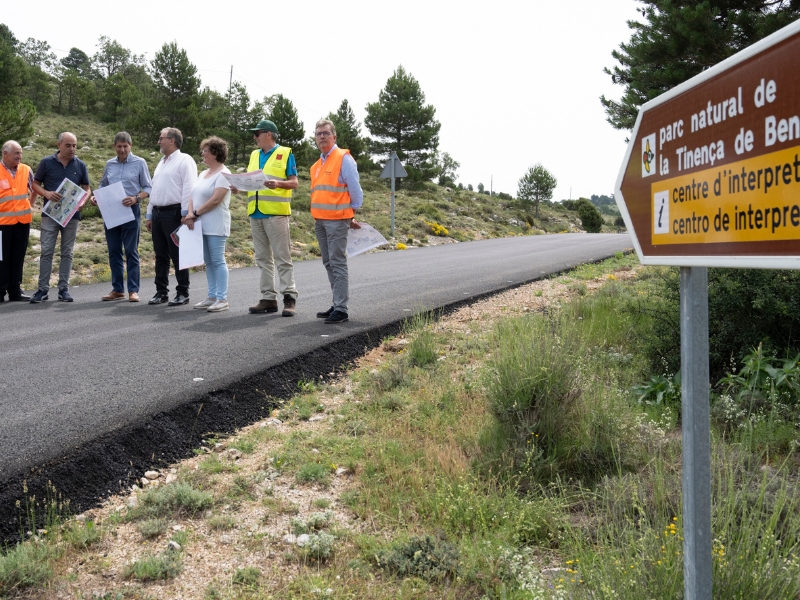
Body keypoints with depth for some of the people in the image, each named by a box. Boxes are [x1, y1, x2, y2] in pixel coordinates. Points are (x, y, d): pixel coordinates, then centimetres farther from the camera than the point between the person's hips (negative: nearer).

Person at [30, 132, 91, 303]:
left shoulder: (80, 165, 5)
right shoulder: (47, 162, 0)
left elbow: (86, 189, 9)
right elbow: (35, 184, 5)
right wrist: (47, 193, -16)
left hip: (72, 214, 2)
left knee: (67, 253, 6)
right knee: (46, 251, -3)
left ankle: (63, 289, 11)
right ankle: (43, 289, 2)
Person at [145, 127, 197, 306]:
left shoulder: (184, 160, -5)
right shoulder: (161, 163, 21)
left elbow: (189, 189, -14)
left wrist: (185, 214, -20)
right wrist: (149, 215, 19)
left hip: (174, 212, -8)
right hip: (157, 212, 8)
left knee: (177, 255, -4)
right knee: (161, 255, 10)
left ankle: (182, 293, 3)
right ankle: (161, 292, 16)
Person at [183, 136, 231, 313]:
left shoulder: (223, 174, -8)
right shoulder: (204, 173, 19)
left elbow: (216, 199, -17)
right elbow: (194, 196, 14)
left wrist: (195, 213, -12)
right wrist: (190, 214, -4)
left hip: (215, 225, -8)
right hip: (201, 225, 8)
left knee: (218, 261, -7)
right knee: (208, 262, 9)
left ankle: (222, 299, -5)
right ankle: (212, 297, 14)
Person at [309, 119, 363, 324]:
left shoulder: (343, 159, -7)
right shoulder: (317, 165, 17)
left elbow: (355, 190, -7)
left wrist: (351, 215, 0)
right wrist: (317, 217, 16)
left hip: (337, 220, -8)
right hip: (320, 220, 8)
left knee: (338, 263, -9)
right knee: (328, 263, 11)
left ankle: (341, 309, -7)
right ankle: (337, 304, 19)